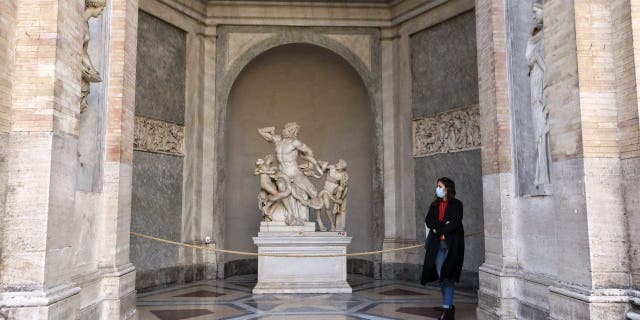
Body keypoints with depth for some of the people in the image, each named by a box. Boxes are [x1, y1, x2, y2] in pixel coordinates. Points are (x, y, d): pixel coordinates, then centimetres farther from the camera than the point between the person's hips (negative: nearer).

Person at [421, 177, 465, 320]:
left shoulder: (456, 204, 0)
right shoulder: (434, 205, 15)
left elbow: (455, 223, -10)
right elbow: (428, 221, 3)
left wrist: (438, 230, -7)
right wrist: (443, 225, -12)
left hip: (452, 245, -4)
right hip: (437, 245, 4)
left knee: (448, 276, -5)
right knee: (441, 276, 3)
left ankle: (447, 307, 0)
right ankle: (449, 307, 15)